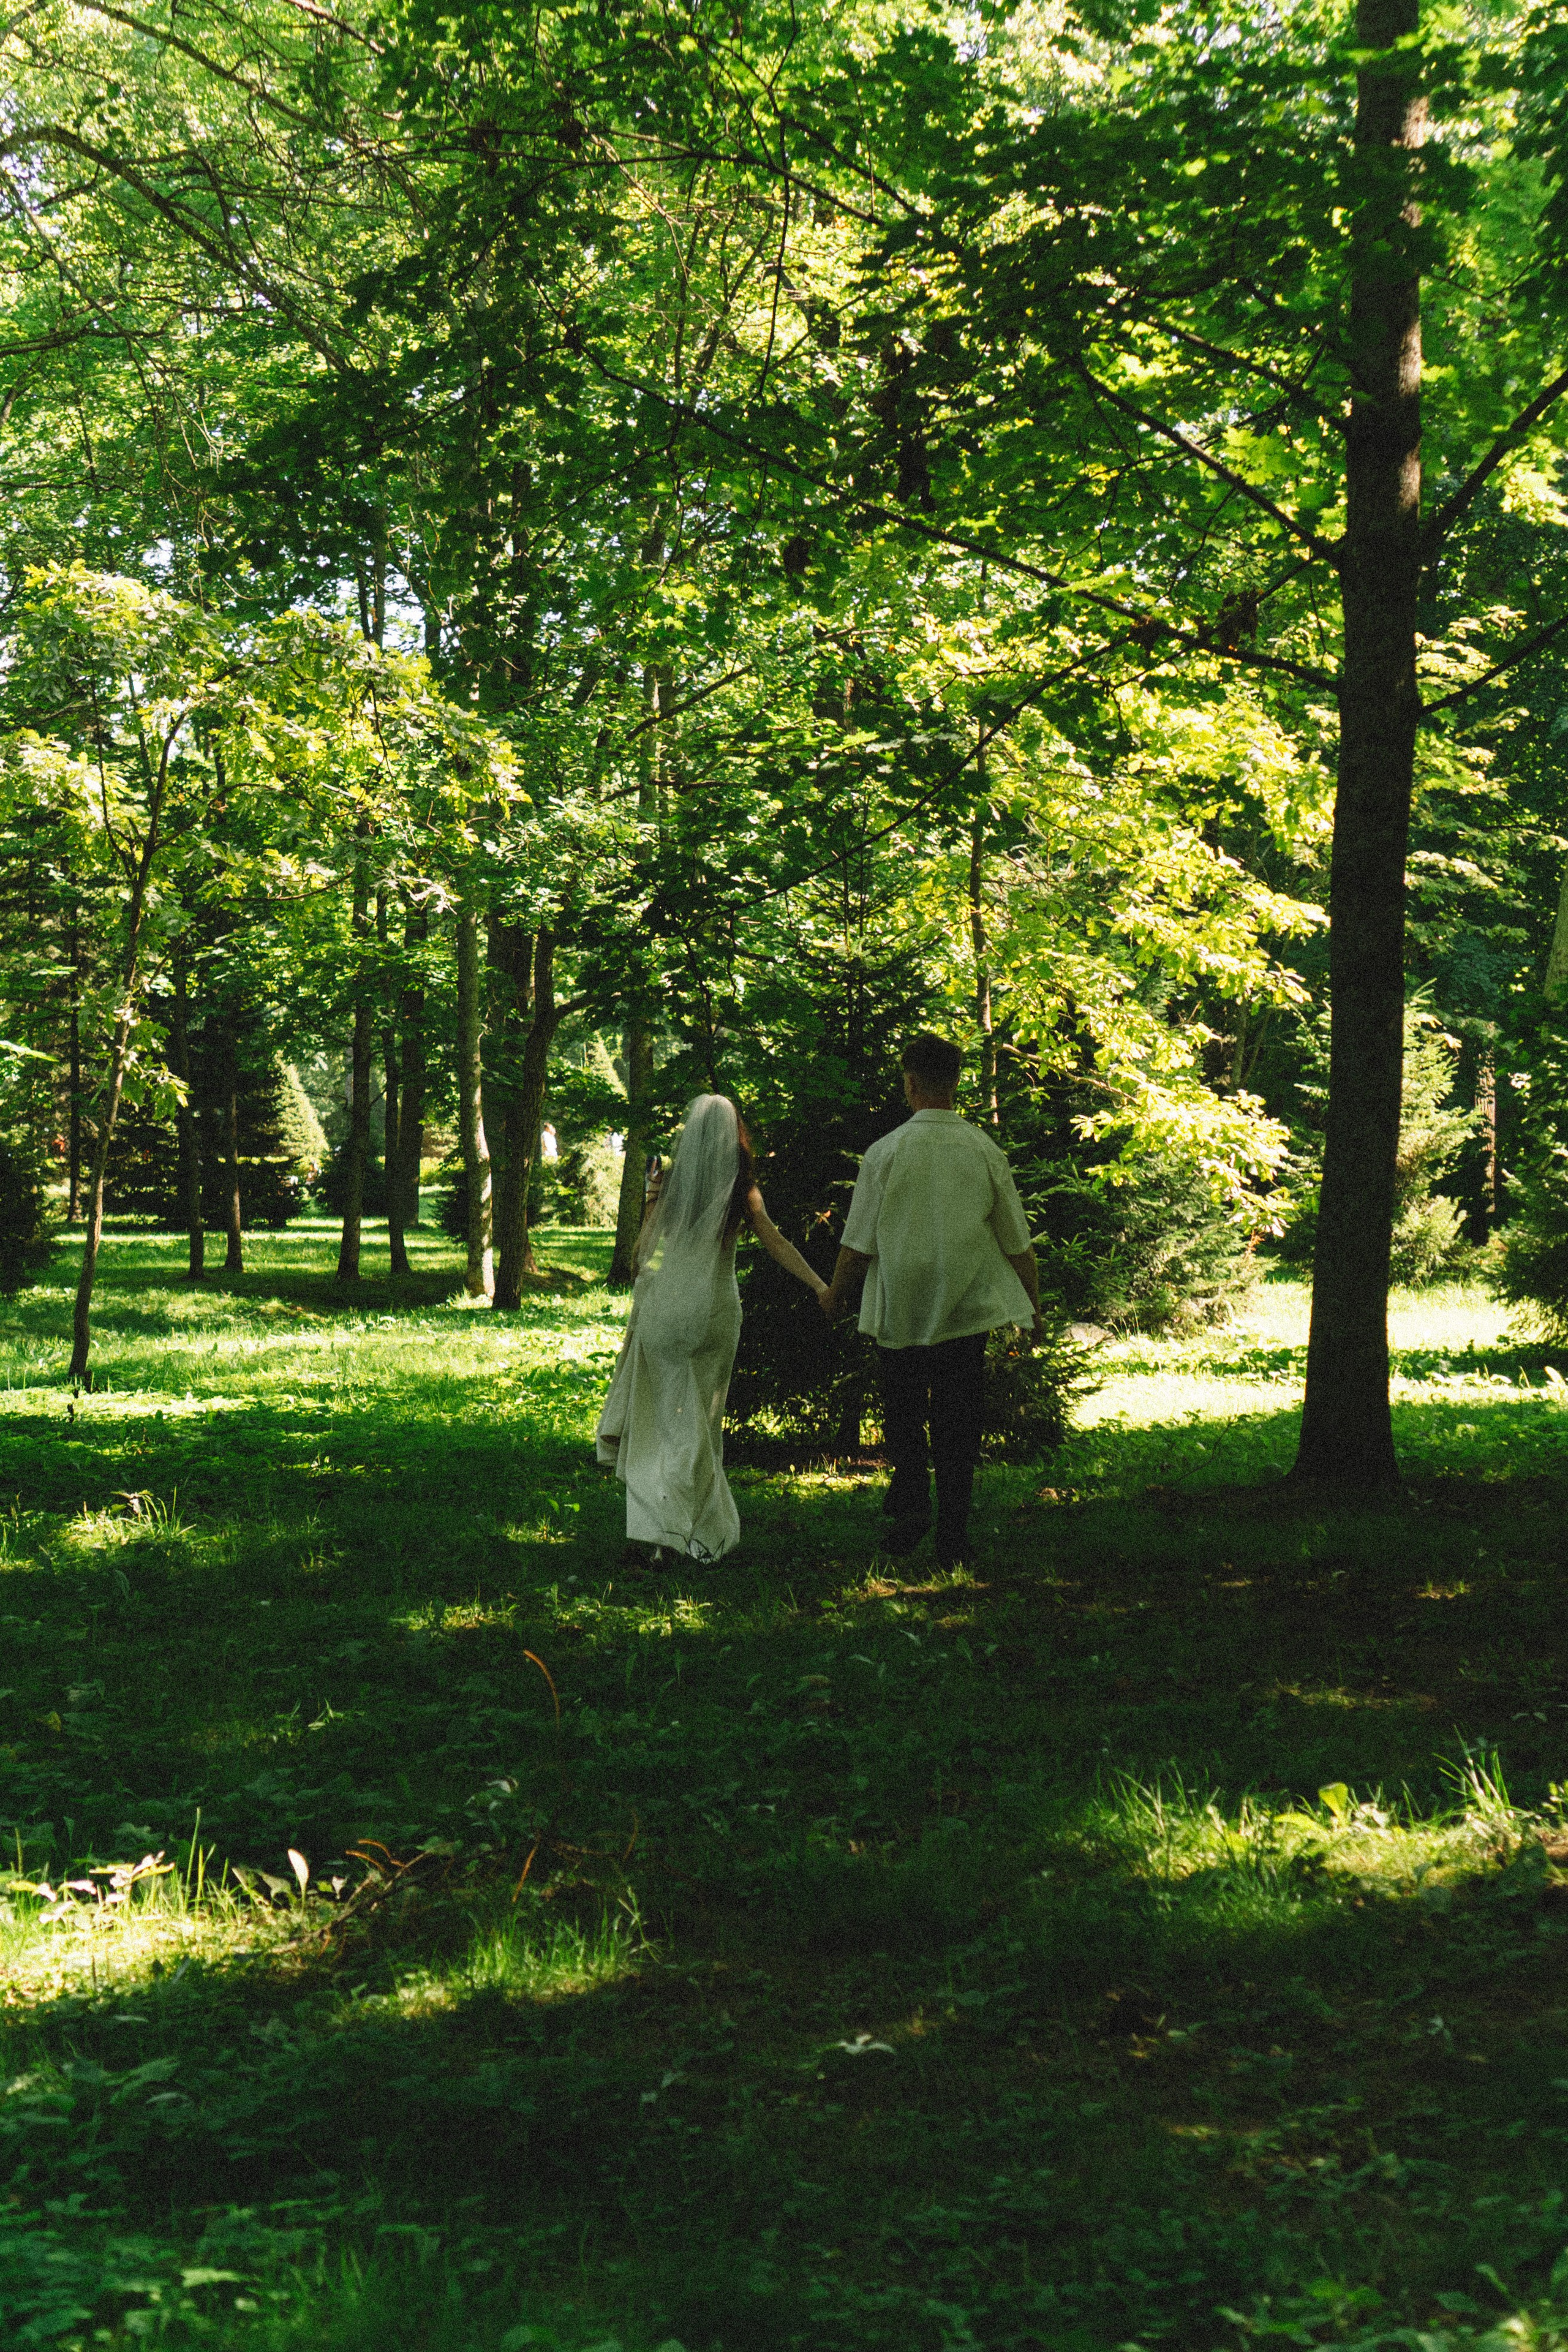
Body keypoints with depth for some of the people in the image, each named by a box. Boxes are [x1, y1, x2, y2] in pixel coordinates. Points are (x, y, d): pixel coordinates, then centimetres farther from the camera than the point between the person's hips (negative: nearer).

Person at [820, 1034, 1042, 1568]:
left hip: (899, 1306, -1)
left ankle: (912, 1492, -9)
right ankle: (953, 1535, 7)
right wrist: (1034, 1308, 16)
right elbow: (1017, 1241, 4)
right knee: (958, 1415, 7)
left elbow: (859, 1240, -2)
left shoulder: (885, 1152, -8)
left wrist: (835, 1292, 16)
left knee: (902, 1404, 14)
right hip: (967, 1305, 1)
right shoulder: (984, 1152, -2)